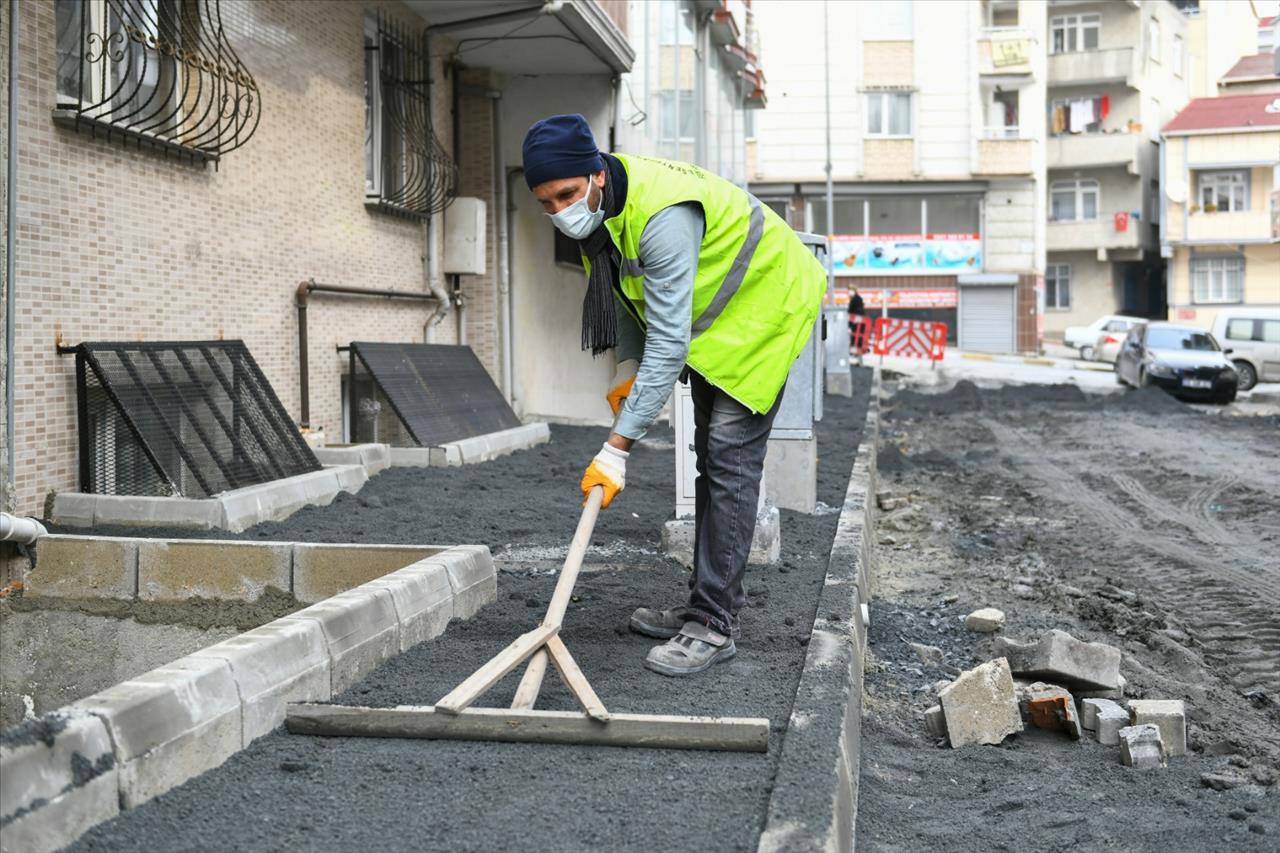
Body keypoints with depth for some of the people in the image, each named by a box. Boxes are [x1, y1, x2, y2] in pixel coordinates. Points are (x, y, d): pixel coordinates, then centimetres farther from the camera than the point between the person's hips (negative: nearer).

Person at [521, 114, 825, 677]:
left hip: (764, 304, -9)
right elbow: (625, 289, 9)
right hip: (711, 315, 9)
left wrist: (617, 448, -39)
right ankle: (708, 603, 21)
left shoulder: (662, 215, -37)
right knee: (710, 457, 12)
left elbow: (669, 345, -39)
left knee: (729, 460, -15)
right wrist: (627, 368, -1)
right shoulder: (597, 207, -9)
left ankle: (714, 625, -13)